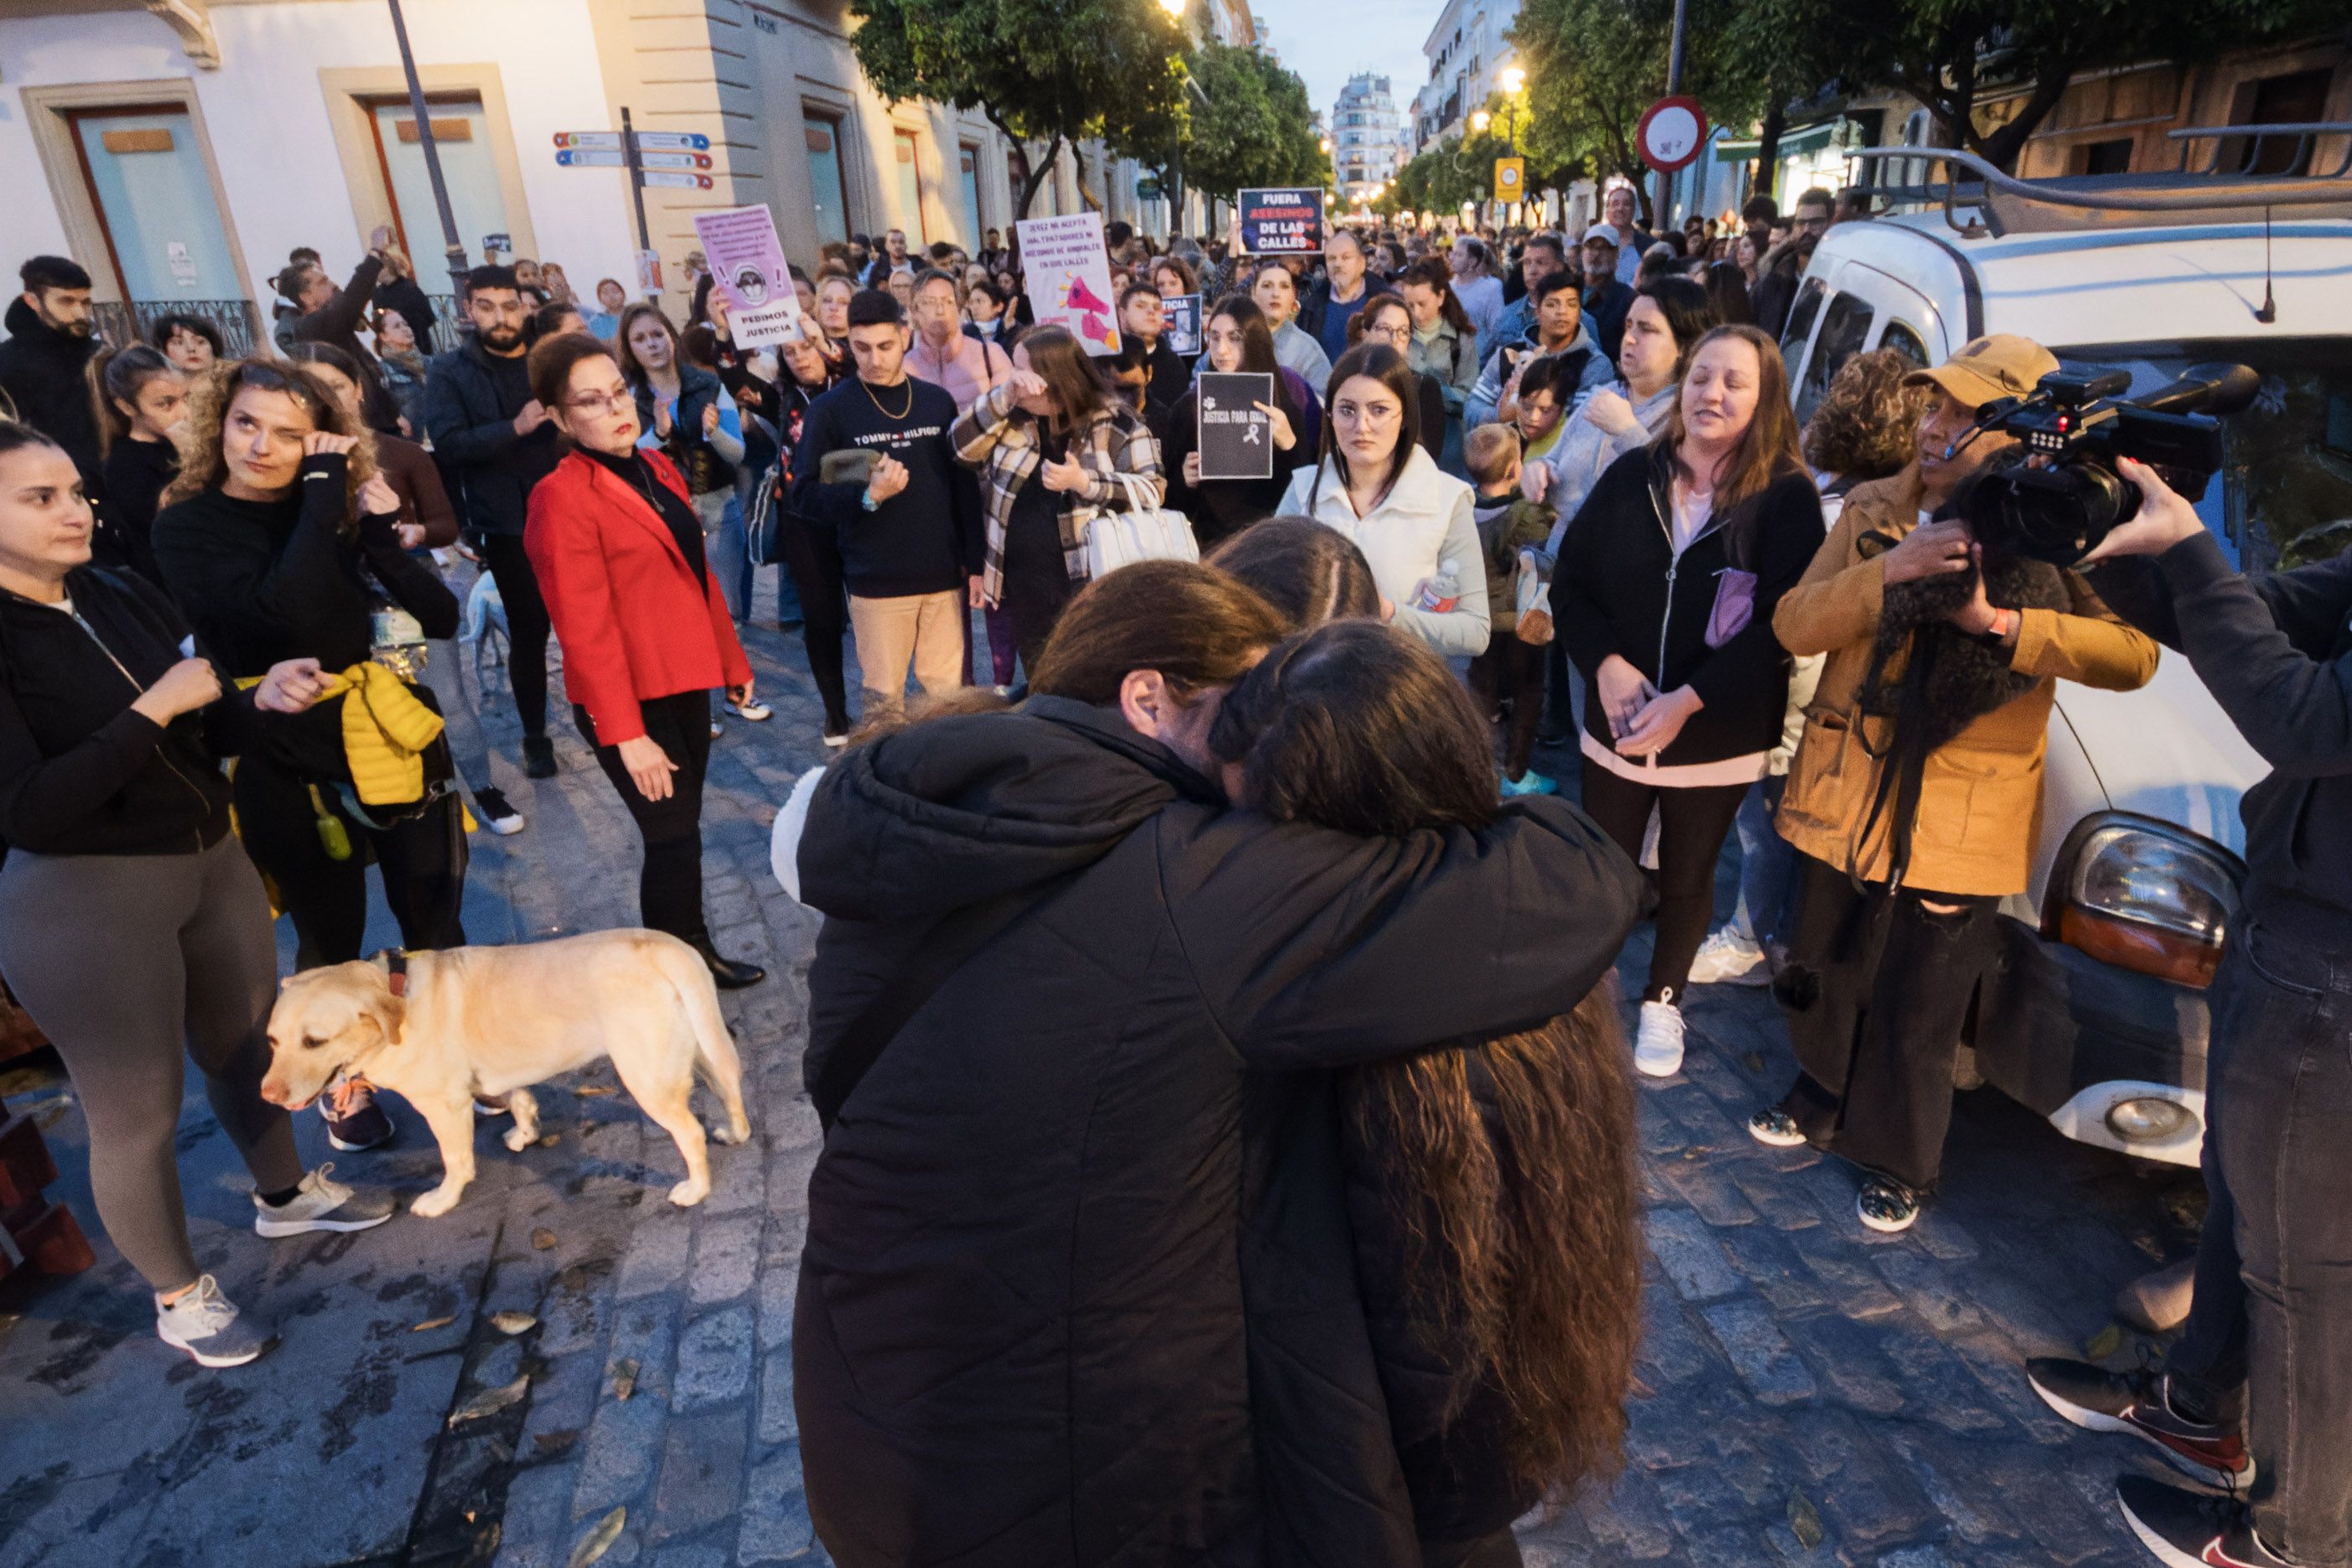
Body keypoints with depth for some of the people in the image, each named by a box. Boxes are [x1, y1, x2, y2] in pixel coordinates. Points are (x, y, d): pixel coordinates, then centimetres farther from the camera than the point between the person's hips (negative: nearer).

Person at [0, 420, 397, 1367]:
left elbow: (205, 737, 8)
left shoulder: (128, 598, 1)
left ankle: (285, 1194, 47)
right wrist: (154, 707, -25)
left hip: (212, 862, 6)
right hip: (82, 903, -6)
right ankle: (178, 1296, 29)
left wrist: (264, 700, -13)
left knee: (248, 1046, 23)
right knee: (137, 1112, 8)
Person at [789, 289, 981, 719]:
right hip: (876, 582, -2)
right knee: (883, 696, 5)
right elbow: (805, 495, -5)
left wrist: (974, 562, 6)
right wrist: (867, 496, -21)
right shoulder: (830, 409, -3)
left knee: (949, 692, 8)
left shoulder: (937, 401, 6)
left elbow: (964, 487, 10)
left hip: (944, 575, 3)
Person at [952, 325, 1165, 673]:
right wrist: (1003, 396, -14)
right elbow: (961, 448, -3)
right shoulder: (1013, 419, 8)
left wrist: (1083, 483, -23)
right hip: (1024, 589, 5)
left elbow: (1150, 492, -10)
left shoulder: (1118, 424, -5)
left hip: (1093, 586, -4)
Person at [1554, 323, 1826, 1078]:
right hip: (1616, 723, 2)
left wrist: (1687, 700, -21)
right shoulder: (1631, 476, -2)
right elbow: (1569, 585, -2)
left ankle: (1663, 1002, 38)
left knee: (1687, 877, 16)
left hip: (1717, 735, -1)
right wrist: (1606, 664, -17)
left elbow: (1780, 627, -14)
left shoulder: (1786, 497, -9)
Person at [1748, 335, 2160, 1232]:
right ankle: (1821, 1102, 47)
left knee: (1917, 1015, 9)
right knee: (1825, 978, 20)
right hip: (1843, 797, 4)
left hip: (1958, 820, -3)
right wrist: (1886, 572, -21)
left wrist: (1997, 621, -29)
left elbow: (2134, 653, -19)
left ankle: (1900, 1166, 33)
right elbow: (1794, 627, -7)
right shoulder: (1873, 512, 3)